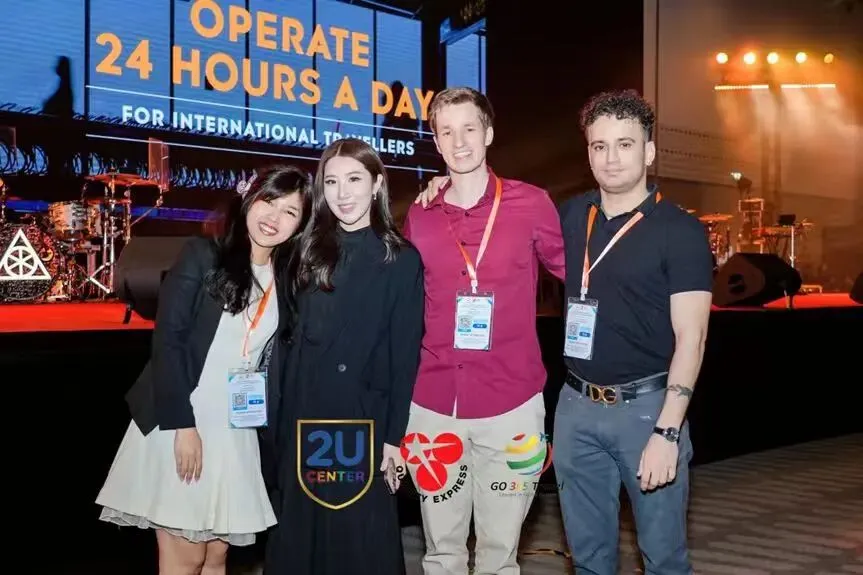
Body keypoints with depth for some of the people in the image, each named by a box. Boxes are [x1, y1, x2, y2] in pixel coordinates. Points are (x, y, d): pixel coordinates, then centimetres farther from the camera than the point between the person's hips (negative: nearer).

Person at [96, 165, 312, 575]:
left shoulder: (285, 280, 8)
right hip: (178, 420, -5)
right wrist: (183, 424, -17)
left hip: (235, 429, 5)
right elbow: (167, 339, -12)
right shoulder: (203, 255, -7)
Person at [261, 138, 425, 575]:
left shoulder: (401, 259, -2)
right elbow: (290, 341, 9)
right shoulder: (308, 251, 10)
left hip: (363, 421, -4)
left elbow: (405, 356, -6)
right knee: (298, 539, 13)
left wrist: (394, 438, -9)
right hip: (301, 422, 4)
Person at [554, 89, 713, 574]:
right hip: (577, 406, 4)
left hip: (646, 406, -4)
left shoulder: (680, 230, -8)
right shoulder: (571, 216, 6)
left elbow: (690, 337, -13)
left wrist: (667, 430, -20)